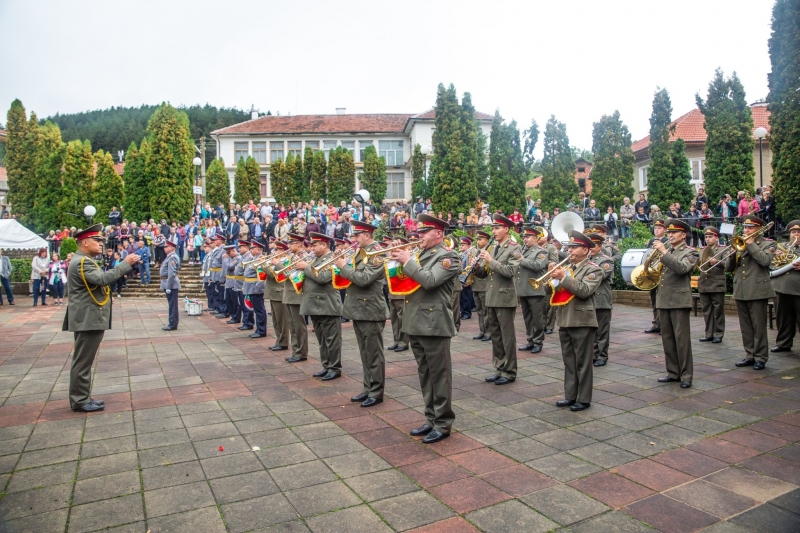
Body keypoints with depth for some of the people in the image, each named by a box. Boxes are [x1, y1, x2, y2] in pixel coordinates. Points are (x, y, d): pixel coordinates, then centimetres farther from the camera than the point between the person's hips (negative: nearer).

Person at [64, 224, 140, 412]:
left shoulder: (85, 260, 18)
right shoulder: (81, 262, -17)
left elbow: (99, 279, 17)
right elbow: (102, 279, -30)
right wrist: (125, 264, -26)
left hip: (89, 318, 11)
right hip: (88, 319, -11)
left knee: (84, 360, 15)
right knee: (83, 361, -3)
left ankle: (82, 397, 22)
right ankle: (79, 400, 4)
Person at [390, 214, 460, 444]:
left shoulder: (448, 256, -8)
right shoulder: (419, 254, 16)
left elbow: (430, 280, -22)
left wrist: (408, 261, -16)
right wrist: (399, 261, 0)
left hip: (434, 324, -8)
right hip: (415, 323, 8)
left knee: (439, 375, 1)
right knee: (425, 374, 15)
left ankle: (443, 423, 12)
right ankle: (431, 418, 26)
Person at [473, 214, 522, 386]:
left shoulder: (514, 249, -7)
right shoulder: (492, 249, 14)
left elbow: (510, 271, -21)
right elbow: (482, 273, 13)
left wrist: (491, 261, -21)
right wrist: (477, 265, -7)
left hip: (505, 298, -7)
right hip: (491, 298, 7)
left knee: (507, 336, 0)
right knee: (495, 335, 13)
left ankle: (510, 372, 10)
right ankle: (499, 369, 23)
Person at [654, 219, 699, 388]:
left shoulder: (690, 252, 0)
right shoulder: (665, 252, 18)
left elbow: (682, 268, -20)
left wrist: (664, 252, -21)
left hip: (679, 301, -6)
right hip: (663, 301, 6)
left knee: (682, 339, -4)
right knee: (667, 339, 10)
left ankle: (686, 375, 4)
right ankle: (673, 372, 19)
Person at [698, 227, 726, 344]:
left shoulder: (723, 250, 1)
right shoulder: (702, 251, 16)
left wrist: (717, 262, -28)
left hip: (717, 285, -5)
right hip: (704, 285, 5)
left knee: (718, 311, 1)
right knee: (706, 311, 8)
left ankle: (718, 335, 9)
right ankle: (709, 334, 16)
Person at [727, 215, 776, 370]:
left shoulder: (768, 244, 3)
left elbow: (765, 260, -19)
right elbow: (728, 268, 10)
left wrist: (751, 244, -13)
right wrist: (734, 253, -7)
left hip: (757, 291, -5)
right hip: (740, 291, 5)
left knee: (759, 327, -2)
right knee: (745, 327, 10)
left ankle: (761, 358, 6)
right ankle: (750, 355, 18)